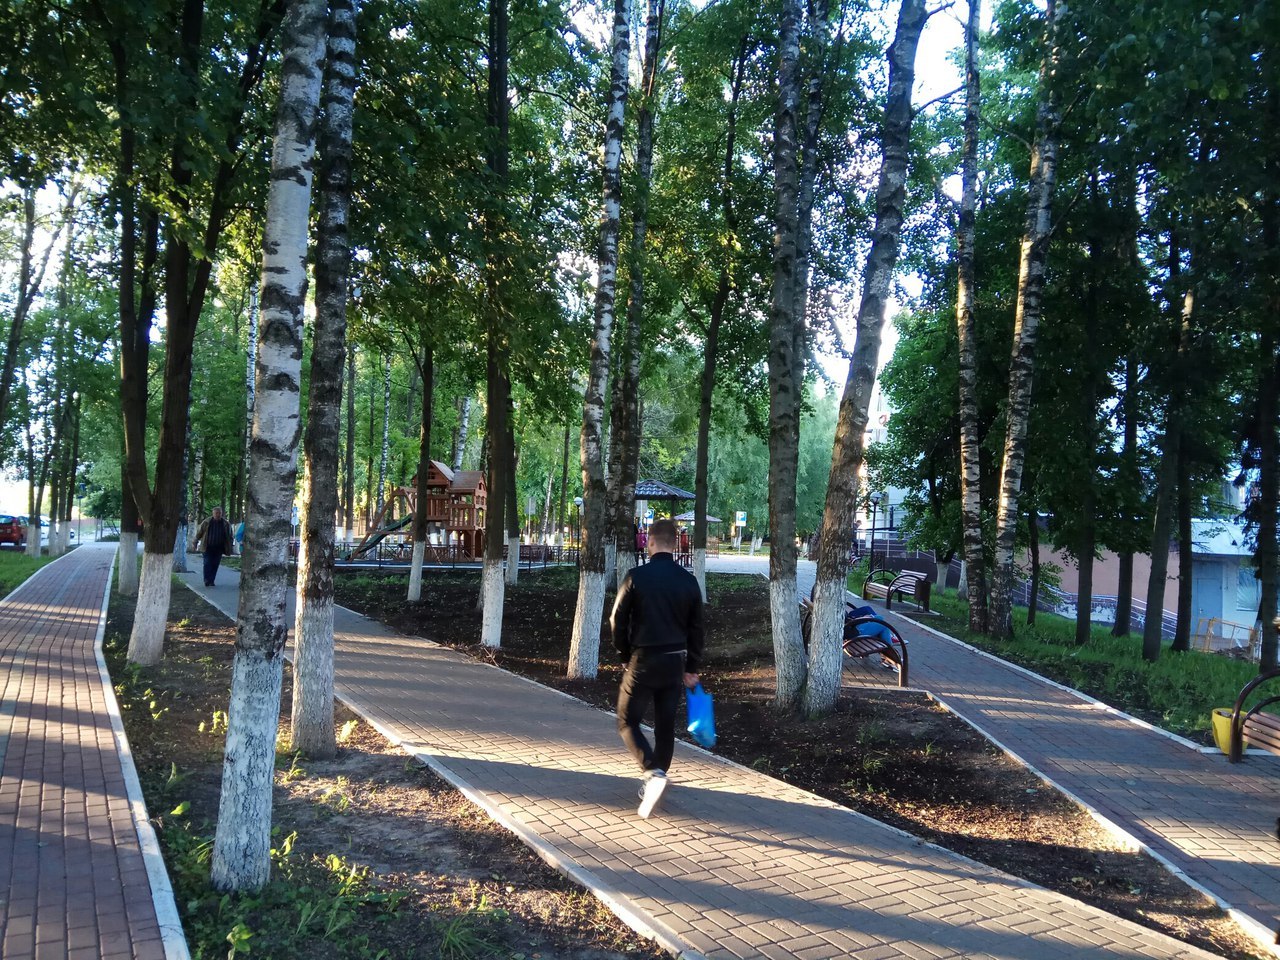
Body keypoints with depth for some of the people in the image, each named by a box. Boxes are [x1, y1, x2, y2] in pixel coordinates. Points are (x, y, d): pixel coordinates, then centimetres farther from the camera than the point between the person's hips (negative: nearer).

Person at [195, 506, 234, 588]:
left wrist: (229, 547, 5)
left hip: (219, 548, 1)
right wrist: (196, 543, 5)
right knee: (207, 564, -9)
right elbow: (199, 533, 7)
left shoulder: (226, 524, 4)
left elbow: (230, 537, 10)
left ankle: (211, 581, 10)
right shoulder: (207, 522, 0)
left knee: (215, 565, 3)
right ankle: (207, 580, -6)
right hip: (208, 547, -1)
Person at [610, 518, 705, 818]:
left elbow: (618, 620, -7)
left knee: (628, 721, 6)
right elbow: (696, 628, 6)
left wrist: (625, 655, 9)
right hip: (675, 660, 4)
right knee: (665, 724, 15)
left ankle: (653, 772, -13)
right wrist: (692, 668, 14)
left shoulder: (637, 577, -11)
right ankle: (654, 782, 23)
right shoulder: (688, 580, 1)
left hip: (643, 659, -4)